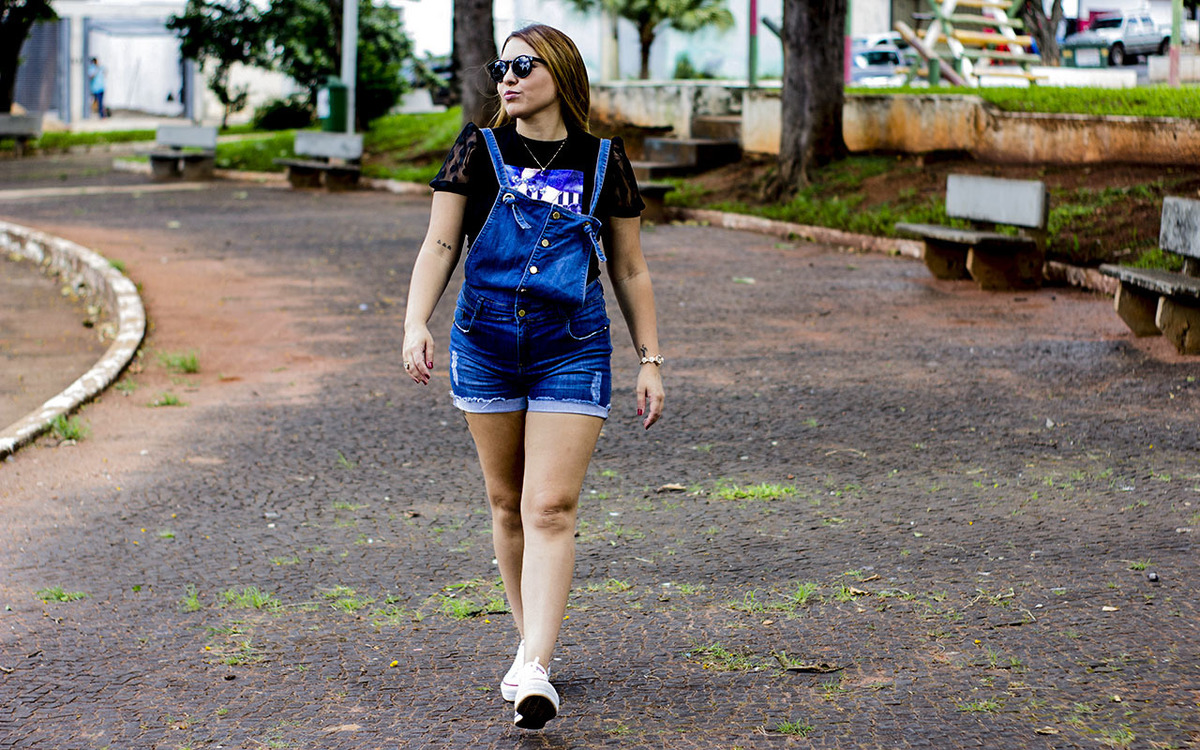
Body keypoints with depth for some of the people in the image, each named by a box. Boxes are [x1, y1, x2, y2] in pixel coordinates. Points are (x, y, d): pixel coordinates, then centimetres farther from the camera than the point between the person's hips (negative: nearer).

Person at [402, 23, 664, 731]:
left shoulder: (603, 162, 4)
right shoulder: (479, 151, 5)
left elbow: (630, 269, 10)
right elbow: (440, 246, 2)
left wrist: (650, 361, 6)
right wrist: (416, 324, -14)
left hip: (573, 353, -2)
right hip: (486, 346, 2)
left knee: (551, 509, -12)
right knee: (508, 502, 10)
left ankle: (533, 671, -19)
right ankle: (533, 641, 26)